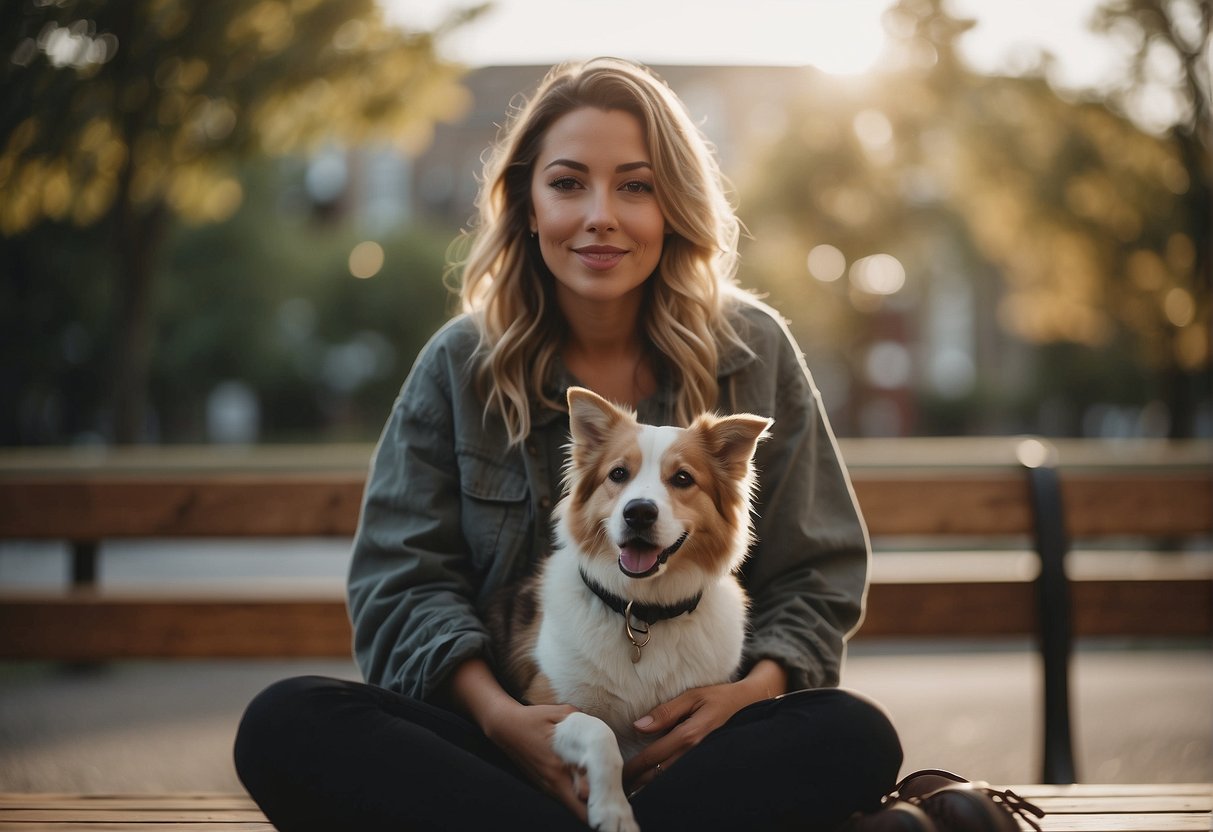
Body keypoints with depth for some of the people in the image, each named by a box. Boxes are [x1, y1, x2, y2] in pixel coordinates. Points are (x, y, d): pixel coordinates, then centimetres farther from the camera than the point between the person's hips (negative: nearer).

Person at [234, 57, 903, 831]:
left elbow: (817, 576, 5)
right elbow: (404, 578, 0)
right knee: (284, 726, -27)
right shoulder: (460, 366, 5)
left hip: (690, 740, 0)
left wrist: (752, 689, -16)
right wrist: (499, 715, -18)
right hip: (515, 737, 1)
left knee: (856, 738, -32)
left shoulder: (755, 353, 5)